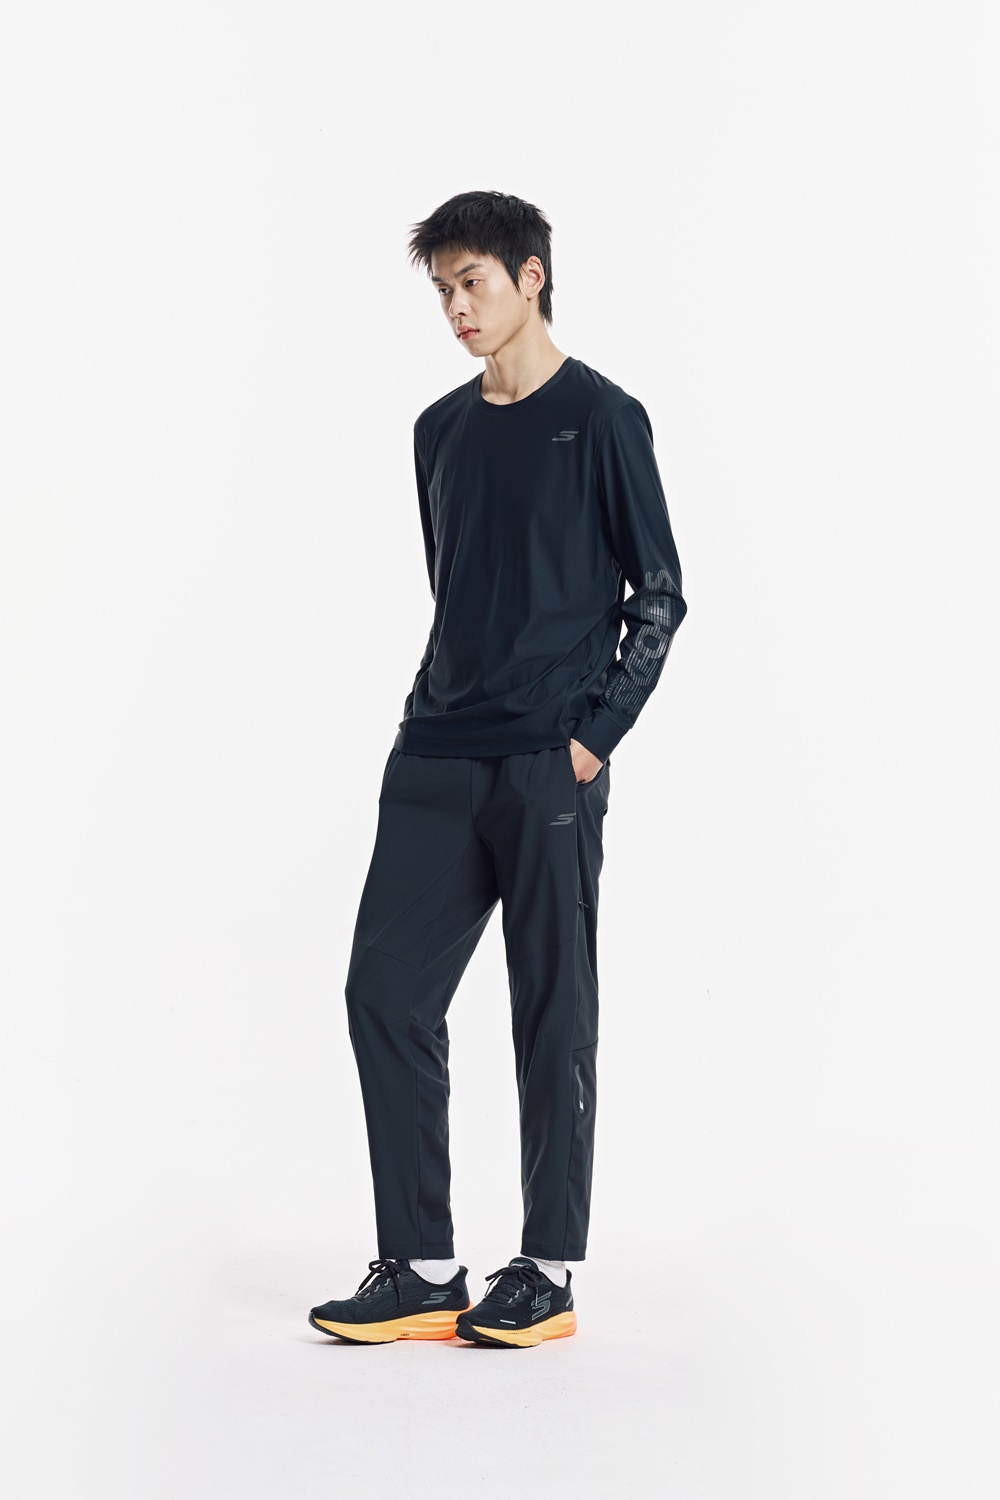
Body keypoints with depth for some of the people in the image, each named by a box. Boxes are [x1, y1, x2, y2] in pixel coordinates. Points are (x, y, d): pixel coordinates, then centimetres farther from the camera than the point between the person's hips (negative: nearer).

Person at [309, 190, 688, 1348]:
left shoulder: (600, 418, -2)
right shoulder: (441, 429, 15)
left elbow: (658, 593, -3)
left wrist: (596, 732, -9)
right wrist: (435, 710, 14)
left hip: (547, 769, -6)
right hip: (436, 761, 6)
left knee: (553, 1018, 1)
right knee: (386, 990, 0)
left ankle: (548, 1272, 12)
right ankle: (421, 1269, 7)